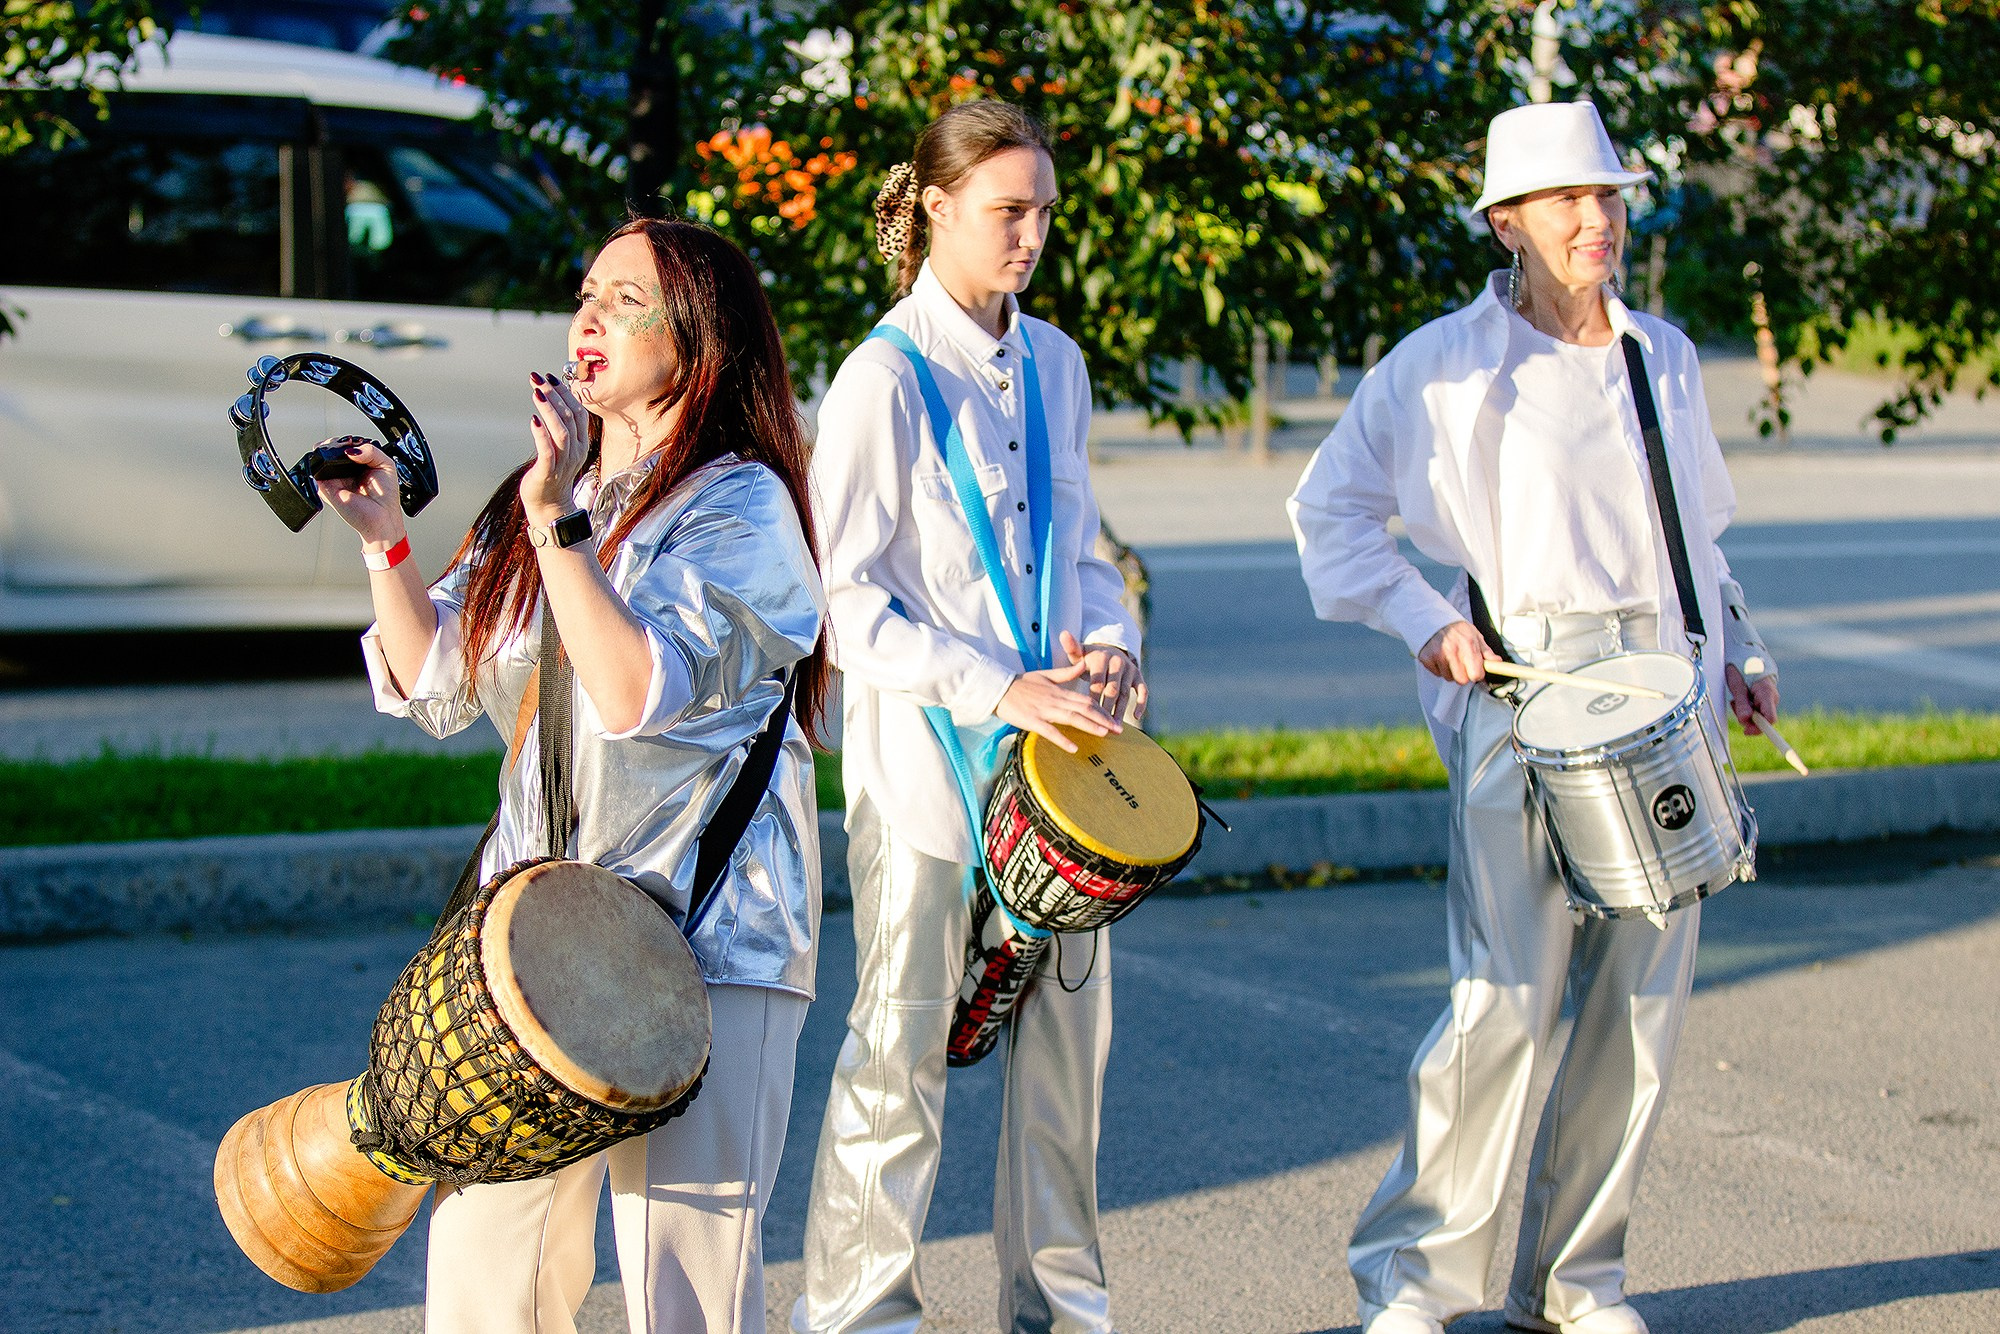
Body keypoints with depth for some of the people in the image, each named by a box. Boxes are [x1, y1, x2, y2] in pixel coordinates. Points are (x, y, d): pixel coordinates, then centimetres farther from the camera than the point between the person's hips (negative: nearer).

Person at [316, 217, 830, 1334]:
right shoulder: (543, 497, 16)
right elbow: (436, 687, 17)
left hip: (703, 936, -6)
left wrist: (557, 527, -20)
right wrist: (387, 543, 6)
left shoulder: (739, 505, -6)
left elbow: (639, 689, -20)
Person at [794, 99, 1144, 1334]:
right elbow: (844, 601, -13)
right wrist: (998, 687, -21)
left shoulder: (1055, 364, 10)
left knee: (1067, 1034, 11)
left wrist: (1113, 645, -1)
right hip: (927, 763, -6)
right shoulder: (885, 378, -10)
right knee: (902, 1051, 0)